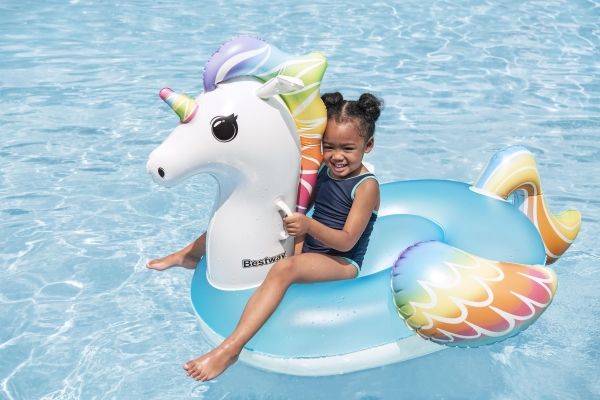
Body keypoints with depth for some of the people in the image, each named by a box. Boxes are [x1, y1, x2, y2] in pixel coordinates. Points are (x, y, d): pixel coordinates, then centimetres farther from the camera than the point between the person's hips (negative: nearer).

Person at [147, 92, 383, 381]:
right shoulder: (323, 171, 5)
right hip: (309, 250, 8)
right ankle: (187, 256, 26)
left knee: (284, 269, -41)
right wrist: (297, 245, -7)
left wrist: (309, 225, -38)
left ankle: (230, 348, -49)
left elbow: (346, 241, -24)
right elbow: (301, 210, 12)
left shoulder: (366, 186, -17)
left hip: (343, 262, -8)